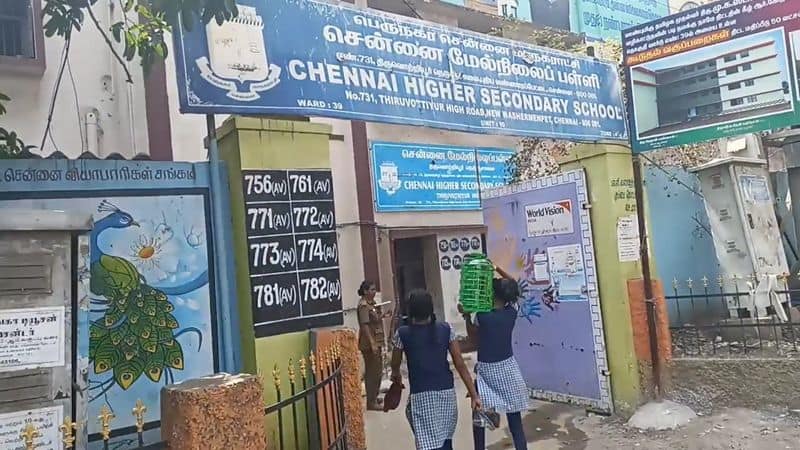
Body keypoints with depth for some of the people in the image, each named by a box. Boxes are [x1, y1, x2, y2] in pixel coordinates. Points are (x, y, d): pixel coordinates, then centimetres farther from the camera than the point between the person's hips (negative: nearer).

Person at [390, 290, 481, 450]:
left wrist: (396, 375, 33)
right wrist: (474, 394, 1)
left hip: (421, 396, -3)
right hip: (447, 393, 3)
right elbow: (460, 364, -3)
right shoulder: (445, 329, -1)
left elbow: (395, 366, 10)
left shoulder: (403, 333, -6)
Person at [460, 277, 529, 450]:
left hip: (486, 369, -2)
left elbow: (474, 341, 1)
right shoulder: (512, 311, -7)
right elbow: (512, 287, 10)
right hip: (507, 367, 3)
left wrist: (466, 316, 5)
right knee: (514, 416, 10)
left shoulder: (481, 317, -15)